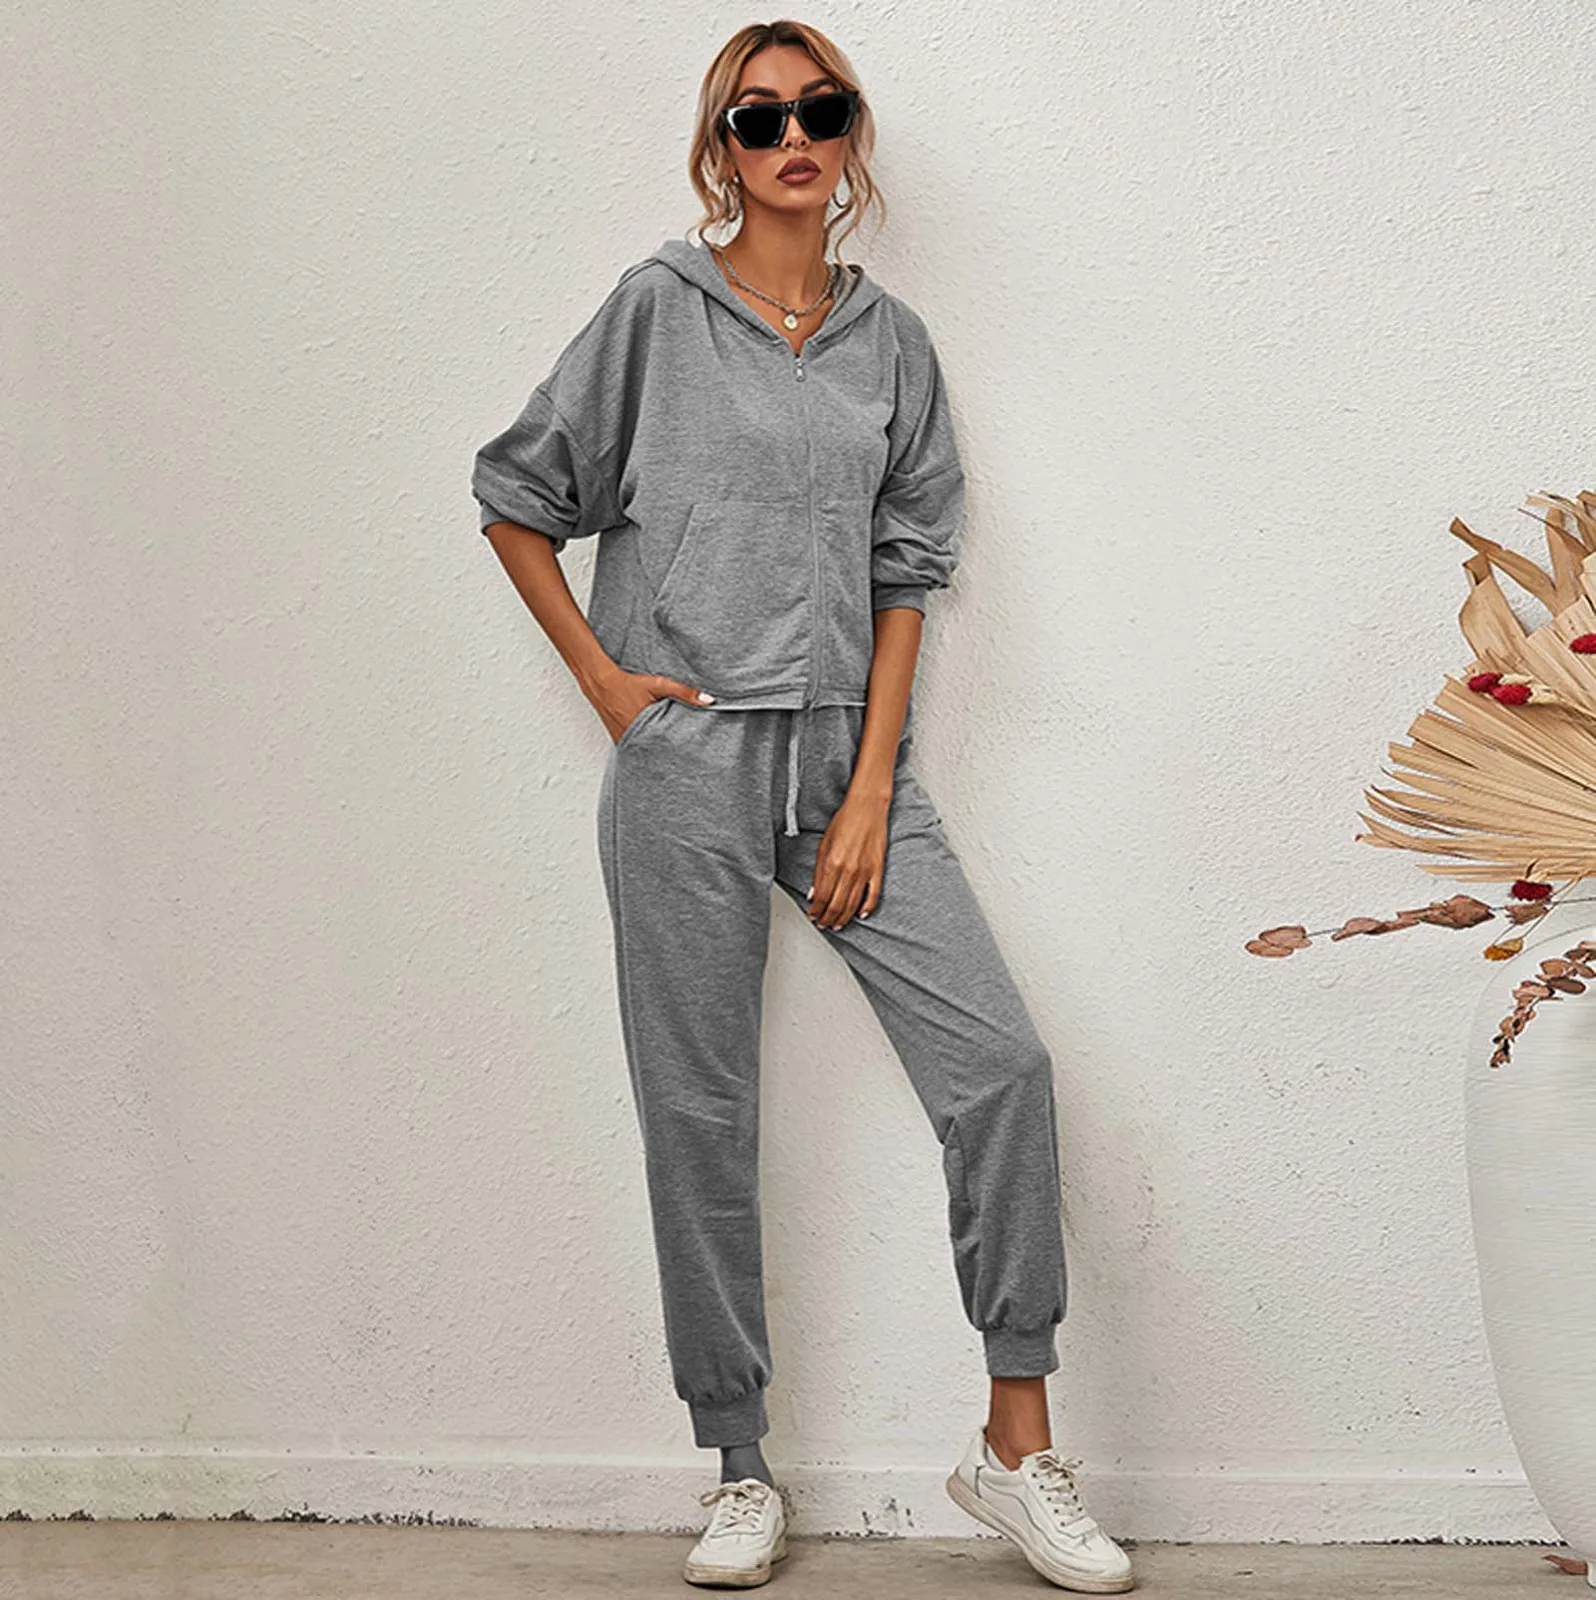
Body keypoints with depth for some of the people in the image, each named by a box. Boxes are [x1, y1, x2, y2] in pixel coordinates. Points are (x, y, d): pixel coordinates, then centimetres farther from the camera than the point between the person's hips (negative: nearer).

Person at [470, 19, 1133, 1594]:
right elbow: (516, 496, 8)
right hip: (687, 761, -2)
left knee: (1001, 1060, -8)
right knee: (700, 1116, 1)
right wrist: (604, 680, -2)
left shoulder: (892, 341, 11)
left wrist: (872, 788, -1)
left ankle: (1016, 1444, 5)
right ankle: (740, 1473, 15)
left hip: (849, 752, 3)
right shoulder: (657, 308, 3)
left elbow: (903, 576, 8)